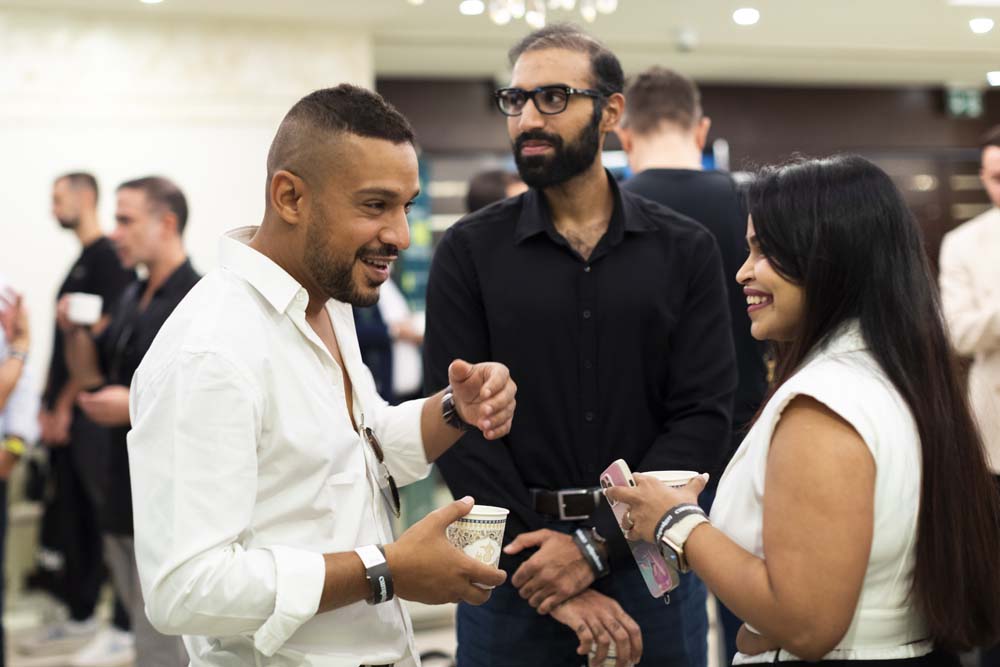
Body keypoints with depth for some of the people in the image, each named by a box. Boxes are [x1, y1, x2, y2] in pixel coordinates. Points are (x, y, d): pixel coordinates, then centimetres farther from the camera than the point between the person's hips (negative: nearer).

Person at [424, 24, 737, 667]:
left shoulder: (686, 251, 2)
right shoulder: (470, 251, 0)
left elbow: (704, 418, -5)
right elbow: (461, 426, -6)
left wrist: (596, 546, -15)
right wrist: (552, 570, -13)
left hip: (650, 568, 1)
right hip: (514, 575, 0)